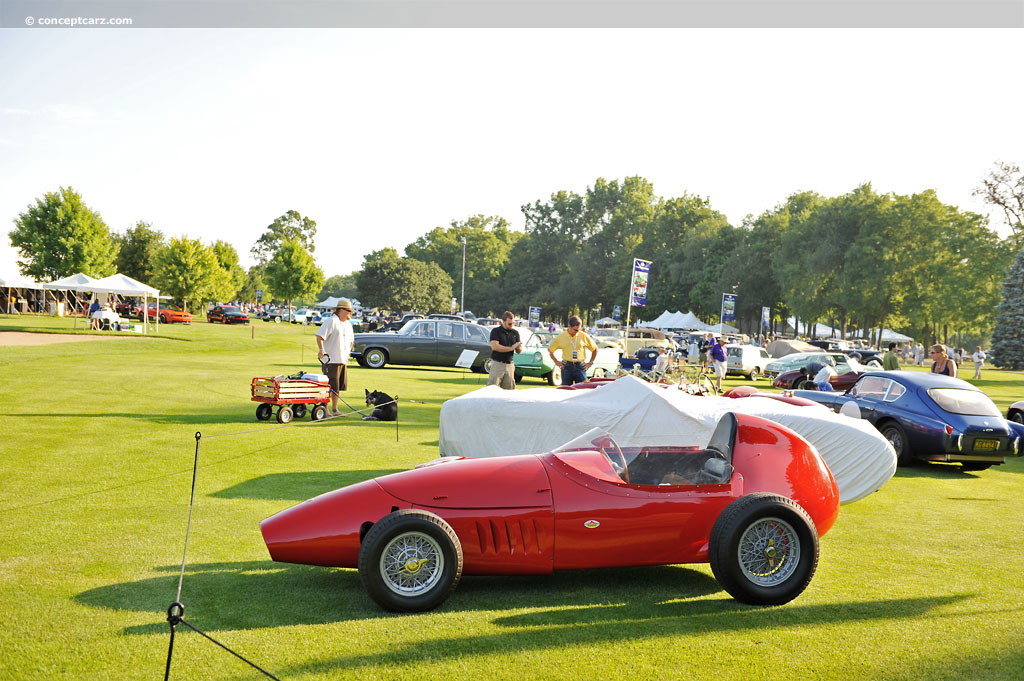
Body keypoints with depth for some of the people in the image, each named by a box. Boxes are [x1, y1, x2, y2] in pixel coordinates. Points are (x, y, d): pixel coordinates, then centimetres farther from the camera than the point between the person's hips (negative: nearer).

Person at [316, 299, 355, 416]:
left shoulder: (348, 324, 18)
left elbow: (351, 341, 31)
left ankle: (334, 409, 16)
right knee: (330, 387, -8)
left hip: (343, 360, 8)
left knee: (339, 386, 9)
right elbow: (319, 336, -17)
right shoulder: (331, 321, -9)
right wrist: (321, 349, -27)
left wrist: (348, 353, 20)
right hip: (331, 360, -8)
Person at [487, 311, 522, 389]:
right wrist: (511, 347, -14)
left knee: (509, 389, 4)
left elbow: (518, 351, 13)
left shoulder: (515, 333, 11)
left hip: (510, 364, 4)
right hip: (497, 363, -4)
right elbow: (494, 346, -17)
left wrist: (518, 347, -13)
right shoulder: (496, 331, -3)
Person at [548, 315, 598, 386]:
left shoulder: (584, 336, 2)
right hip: (566, 367, 0)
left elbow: (595, 349, 15)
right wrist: (556, 362, 7)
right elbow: (550, 350, 14)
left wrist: (591, 363, 10)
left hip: (580, 367, 0)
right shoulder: (561, 337, 2)